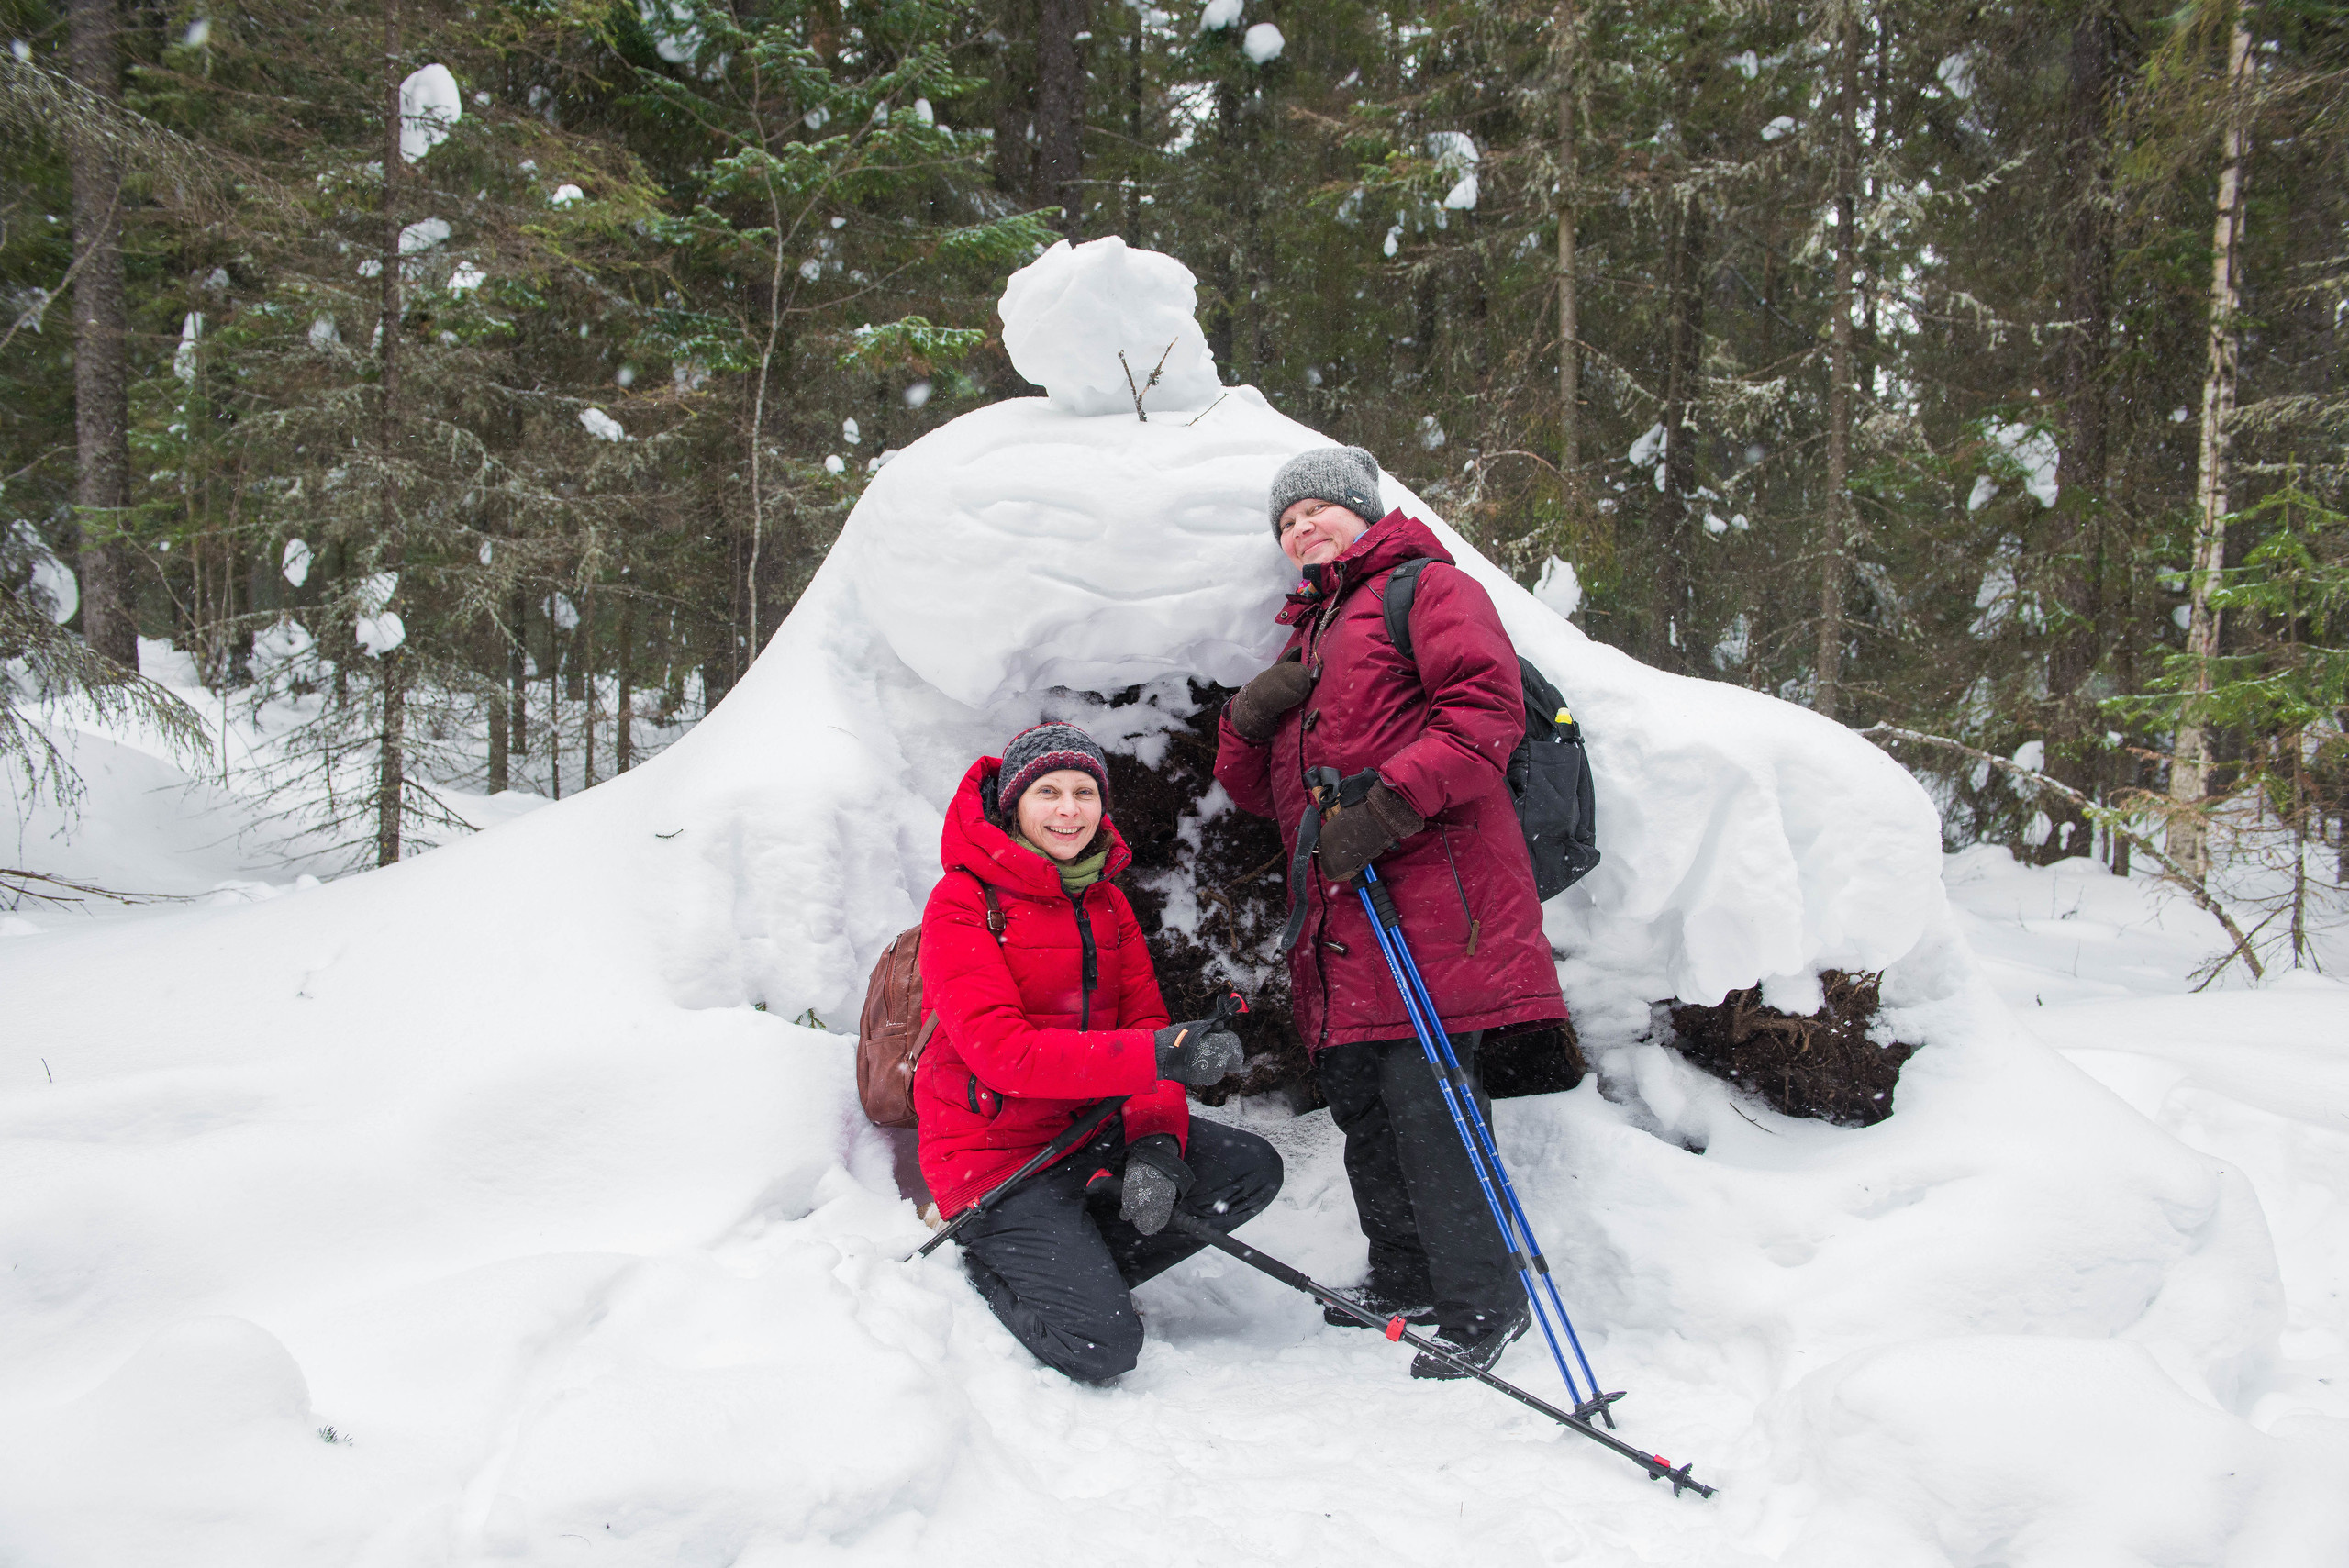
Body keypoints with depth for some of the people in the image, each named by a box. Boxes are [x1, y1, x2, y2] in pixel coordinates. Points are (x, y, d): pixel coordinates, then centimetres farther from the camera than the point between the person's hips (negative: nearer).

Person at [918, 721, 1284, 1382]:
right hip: (998, 1149, -7)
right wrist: (1157, 1056, -37)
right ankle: (989, 1262, 9)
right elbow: (1001, 1052, -27)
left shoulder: (1106, 900, 7)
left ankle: (1075, 1268, 3)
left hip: (1091, 1130, 7)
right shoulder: (963, 902, -16)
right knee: (1103, 1347, -20)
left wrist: (1156, 1141, -18)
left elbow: (1145, 1021, 2)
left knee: (1252, 1170, -7)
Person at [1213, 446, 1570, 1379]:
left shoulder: (1426, 587, 6)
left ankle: (1483, 1306, -2)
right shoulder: (1306, 641, 29)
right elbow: (1257, 790, 26)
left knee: (1424, 1095, -12)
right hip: (1339, 913, 8)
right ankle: (1405, 1283, 22)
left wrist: (1386, 808, -19)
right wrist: (1252, 716, 4)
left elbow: (1487, 710, -11)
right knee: (1360, 1101, 9)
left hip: (1428, 888, -8)